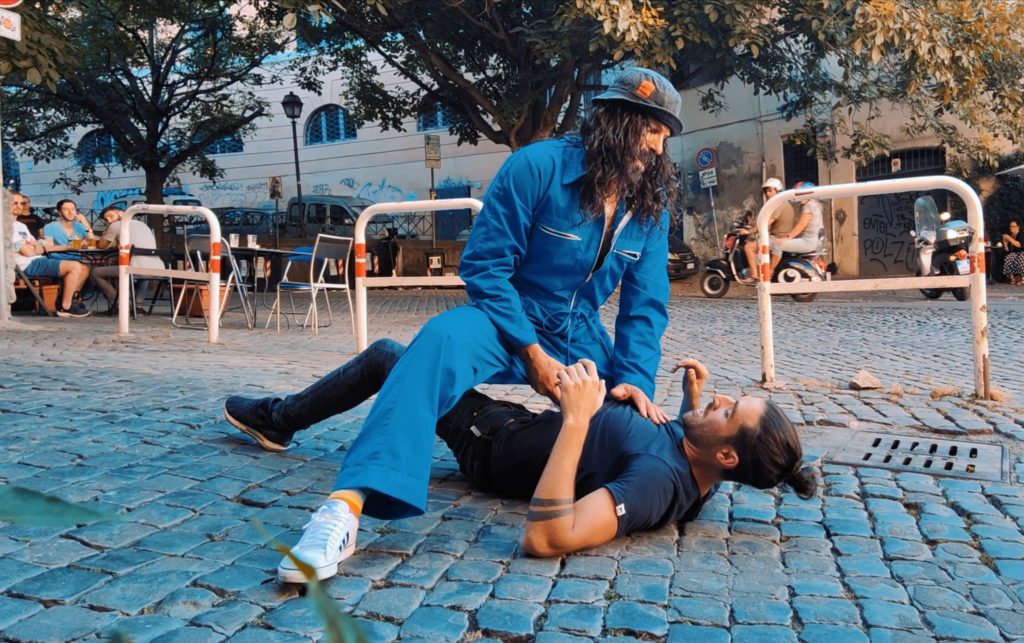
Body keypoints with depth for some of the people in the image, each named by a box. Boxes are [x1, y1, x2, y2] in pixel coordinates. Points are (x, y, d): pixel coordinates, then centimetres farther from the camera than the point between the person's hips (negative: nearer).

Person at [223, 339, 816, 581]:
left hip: (494, 443, -8)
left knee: (387, 357, 7)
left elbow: (546, 538, -51)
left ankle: (277, 419, 34)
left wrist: (575, 419, -51)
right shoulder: (698, 470, -12)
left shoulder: (658, 479, -38)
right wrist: (693, 399, -2)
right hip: (524, 424, 8)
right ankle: (280, 420, 39)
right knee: (387, 354, 17)